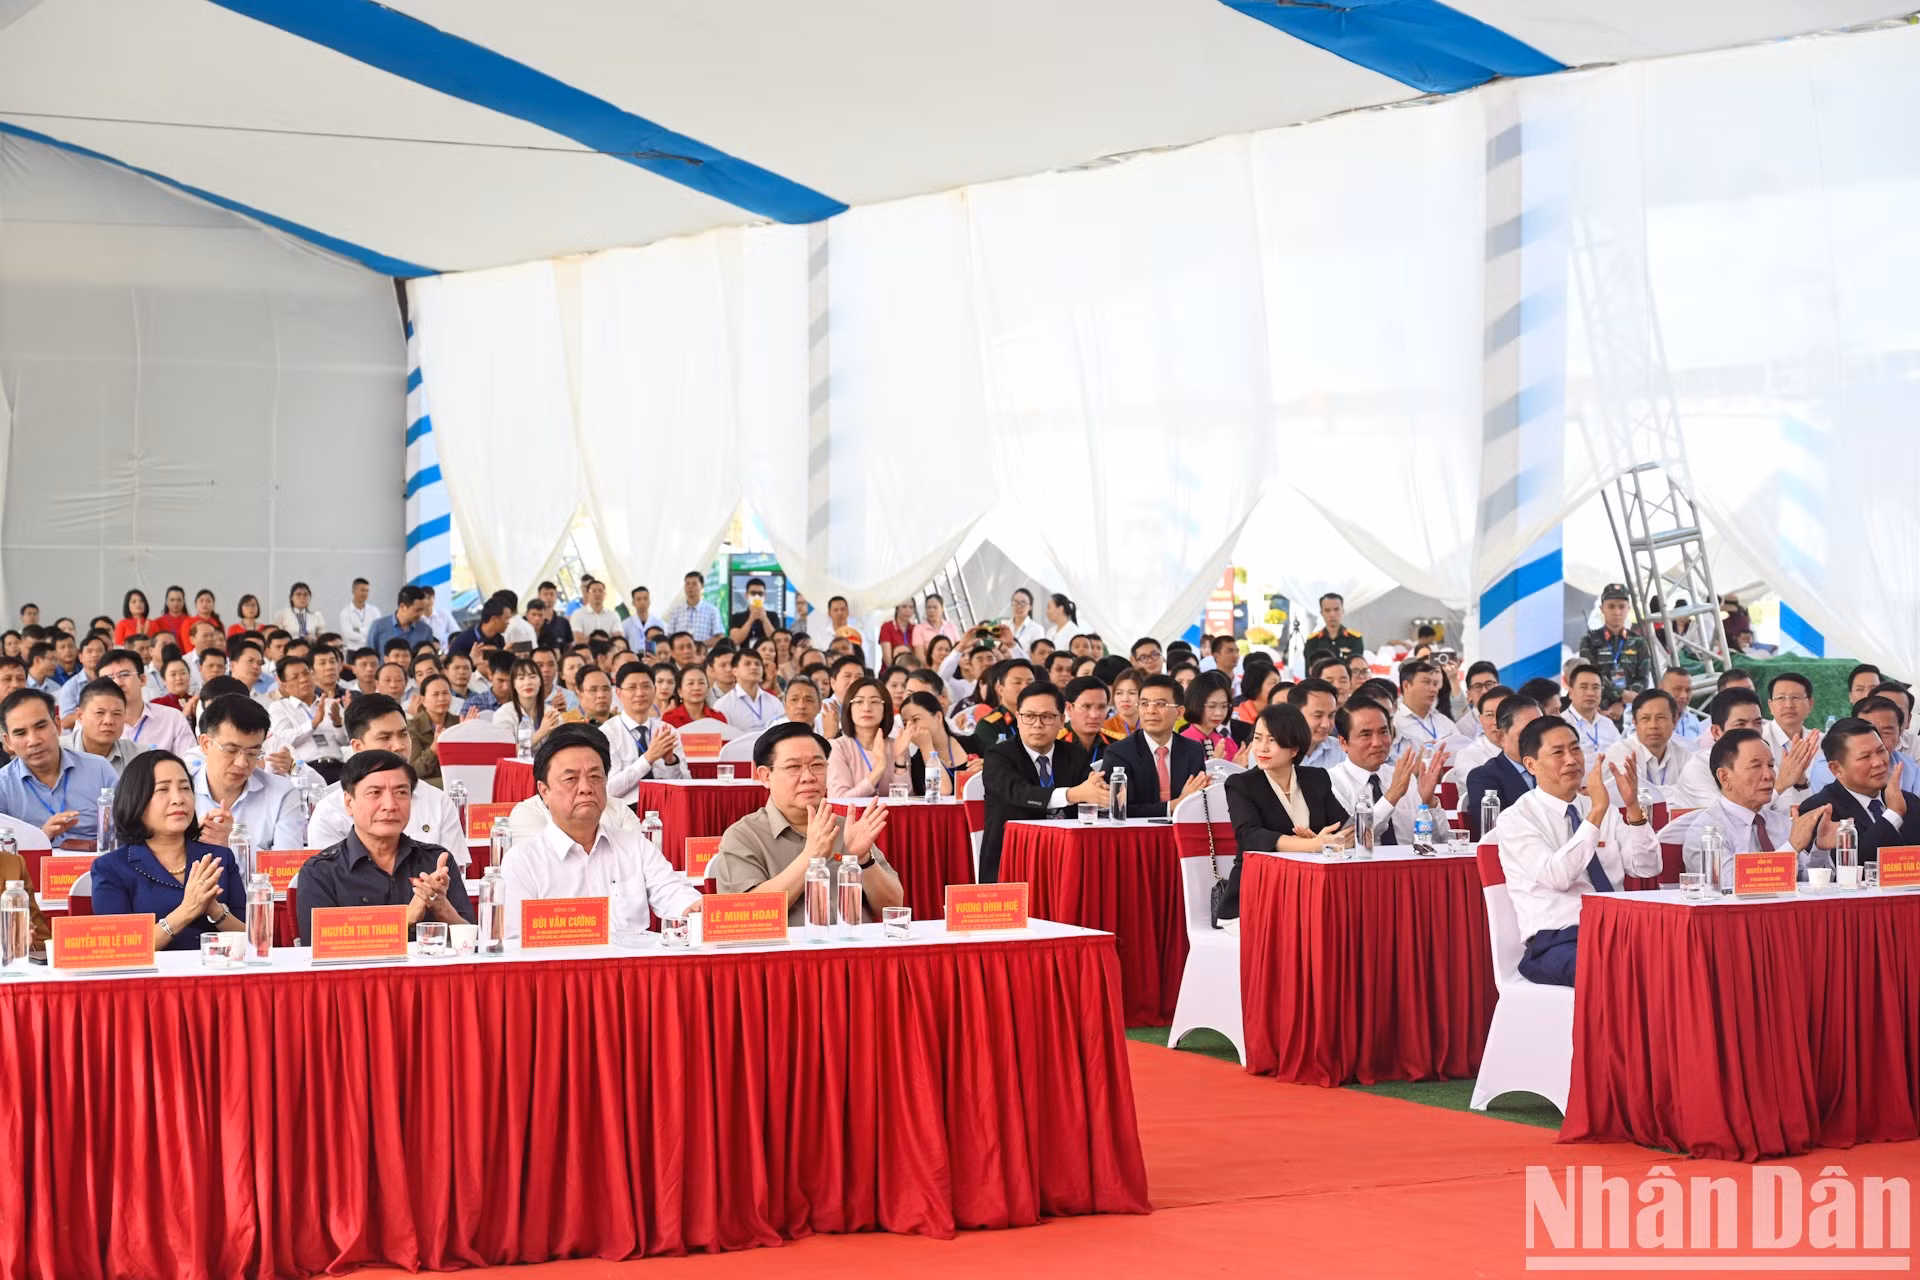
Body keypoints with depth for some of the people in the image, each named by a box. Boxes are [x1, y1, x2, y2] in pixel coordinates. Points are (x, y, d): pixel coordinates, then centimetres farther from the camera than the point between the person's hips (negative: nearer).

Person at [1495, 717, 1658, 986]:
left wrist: (1633, 807, -9)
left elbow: (1647, 868, 5)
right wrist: (1597, 811, -21)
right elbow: (1557, 876, -18)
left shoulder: (1604, 809, 17)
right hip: (1556, 943, -6)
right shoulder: (1516, 819, 0)